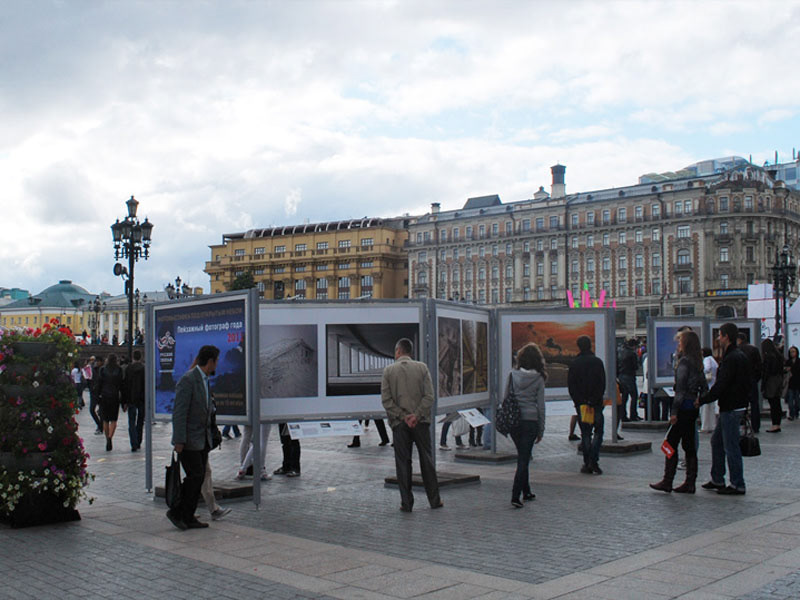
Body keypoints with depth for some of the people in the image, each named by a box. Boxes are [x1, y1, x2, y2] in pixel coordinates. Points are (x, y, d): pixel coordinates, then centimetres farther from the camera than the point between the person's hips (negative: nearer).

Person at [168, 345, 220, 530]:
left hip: (203, 439, 9)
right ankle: (176, 512, 6)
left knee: (199, 477, 8)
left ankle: (188, 517, 15)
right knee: (195, 475, -9)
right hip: (189, 439, -9)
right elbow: (179, 412, -19)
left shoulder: (205, 379, 14)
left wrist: (210, 437, 17)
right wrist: (179, 441, -22)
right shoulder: (188, 379, -15)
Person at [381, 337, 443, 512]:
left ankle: (406, 503, 5)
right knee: (426, 460, 9)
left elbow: (386, 399, -6)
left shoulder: (389, 370, 0)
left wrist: (403, 417, -7)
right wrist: (416, 415, -8)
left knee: (403, 462, 4)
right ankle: (434, 500, 13)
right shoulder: (422, 368, 2)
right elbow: (429, 396, -6)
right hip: (421, 422, 1)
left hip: (399, 423, -1)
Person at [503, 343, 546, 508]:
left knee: (522, 457, 19)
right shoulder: (538, 379, -4)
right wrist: (541, 429, 6)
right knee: (524, 458, 1)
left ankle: (526, 491, 29)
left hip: (513, 421, 3)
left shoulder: (512, 375, -1)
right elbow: (541, 406, -1)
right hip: (530, 421, -3)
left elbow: (506, 399, 2)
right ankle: (516, 496, -7)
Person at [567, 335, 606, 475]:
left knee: (585, 433, 8)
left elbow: (571, 386, -3)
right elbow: (602, 385, -6)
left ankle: (587, 463, 6)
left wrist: (580, 403, -4)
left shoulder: (574, 364, 1)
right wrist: (592, 403, -8)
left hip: (580, 404, 1)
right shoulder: (597, 362, -1)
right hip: (596, 404, -1)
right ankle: (593, 461, -9)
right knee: (598, 432, 6)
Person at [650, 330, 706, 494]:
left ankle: (667, 482, 0)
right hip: (693, 409, 9)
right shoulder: (697, 363, 12)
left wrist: (674, 411, -17)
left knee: (671, 444, -2)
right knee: (689, 446, 10)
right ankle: (690, 483, 12)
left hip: (684, 407, -9)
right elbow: (704, 388, 15)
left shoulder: (684, 362, -14)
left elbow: (680, 389, -18)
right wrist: (698, 402, 19)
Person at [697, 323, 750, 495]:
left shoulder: (731, 358, -19)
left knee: (731, 446, -4)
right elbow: (748, 382, 18)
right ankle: (717, 480, 24)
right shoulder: (740, 356, 13)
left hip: (731, 408, -10)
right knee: (716, 441, 17)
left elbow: (720, 386, -22)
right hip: (730, 407, 10)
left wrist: (702, 400, -15)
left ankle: (738, 485, 3)